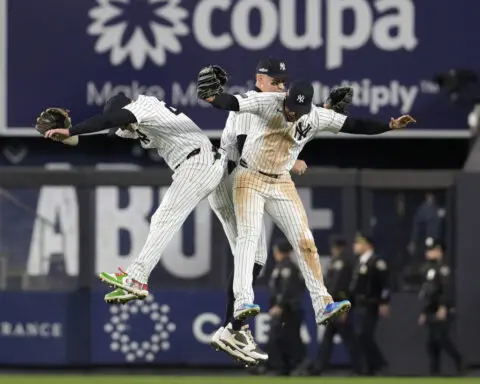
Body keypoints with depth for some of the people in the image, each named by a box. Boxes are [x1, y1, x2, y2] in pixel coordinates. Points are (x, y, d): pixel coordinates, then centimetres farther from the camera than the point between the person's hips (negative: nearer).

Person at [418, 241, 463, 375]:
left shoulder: (442, 269, -8)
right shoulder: (428, 269, 19)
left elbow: (447, 289, -20)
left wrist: (443, 307, -29)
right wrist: (424, 313, 21)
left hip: (443, 312, -9)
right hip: (432, 313, 9)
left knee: (442, 339, -14)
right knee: (431, 342, 3)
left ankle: (459, 362, 1)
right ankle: (435, 371, 4)